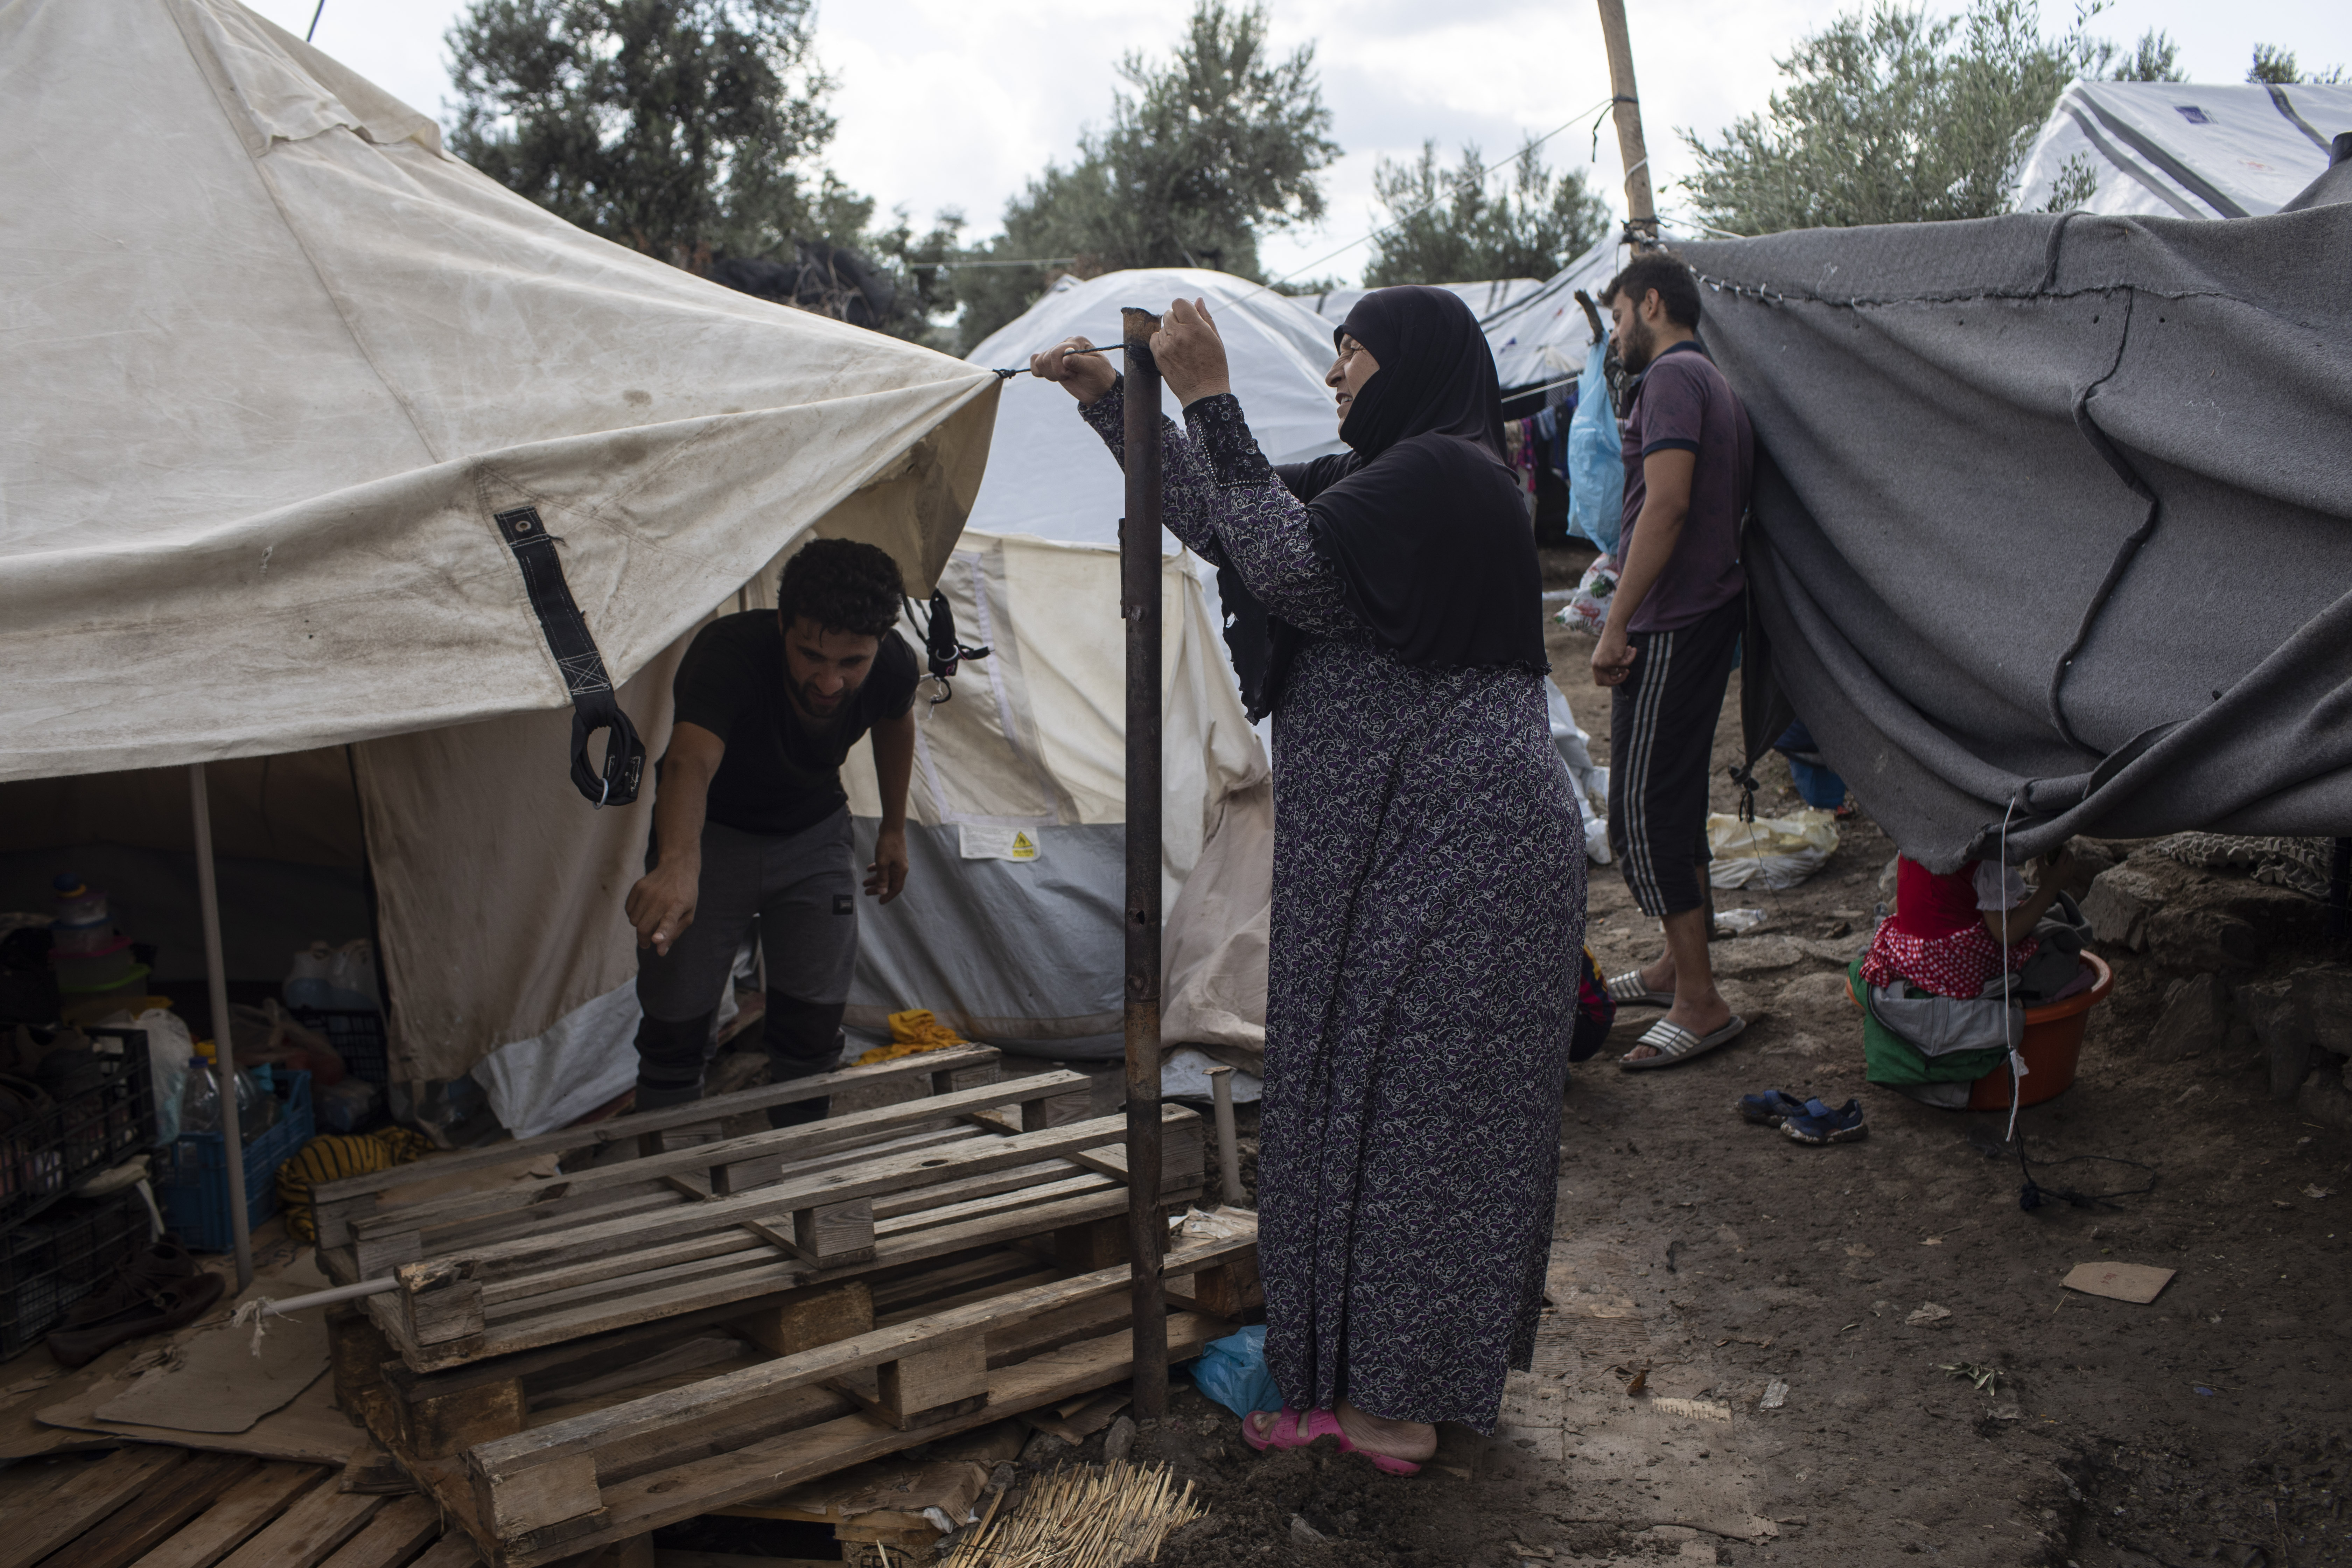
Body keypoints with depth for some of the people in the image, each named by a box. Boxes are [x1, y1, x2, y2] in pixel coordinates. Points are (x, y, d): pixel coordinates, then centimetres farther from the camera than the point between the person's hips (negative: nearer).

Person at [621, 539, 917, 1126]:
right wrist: (678, 864, -76)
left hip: (814, 836, 3)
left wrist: (894, 827, 10)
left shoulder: (894, 664, -24)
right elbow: (689, 763, -57)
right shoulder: (728, 653, -38)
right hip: (709, 834, -3)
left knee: (813, 1026, 3)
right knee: (677, 1024, -2)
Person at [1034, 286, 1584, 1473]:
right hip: (1394, 843, 10)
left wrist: (1209, 400, -21)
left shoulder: (1440, 476, -14)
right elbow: (1218, 519, 16)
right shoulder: (1384, 476, 17)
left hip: (1445, 851, -10)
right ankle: (1380, 1366, 30)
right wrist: (1107, 399, 12)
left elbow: (1291, 562, -24)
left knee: (1408, 1103, -1)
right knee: (1380, 1095, 16)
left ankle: (1393, 1401, 13)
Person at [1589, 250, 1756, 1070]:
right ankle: (1677, 966, 28)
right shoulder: (1716, 383, 20)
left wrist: (1616, 625, -23)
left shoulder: (1672, 375, -11)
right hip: (1712, 608, 10)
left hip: (1672, 622, -10)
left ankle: (1701, 1003, -5)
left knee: (1642, 807, -8)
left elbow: (1668, 502, -23)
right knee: (1675, 795, 17)